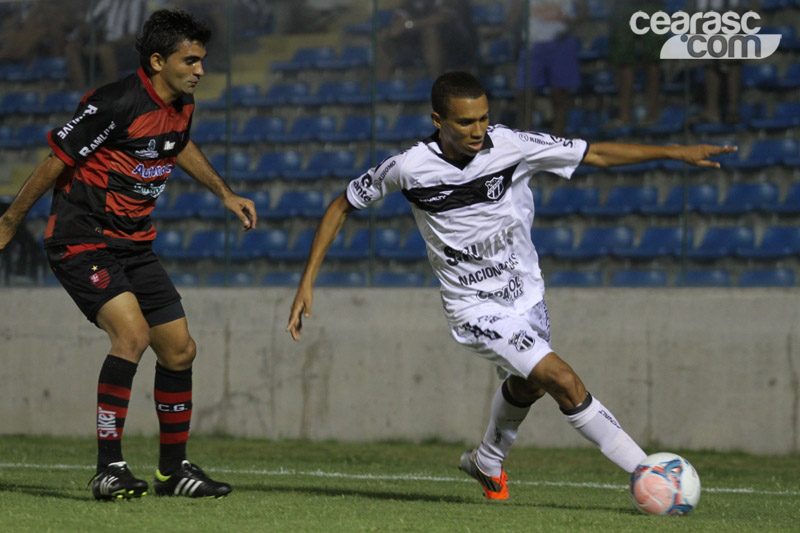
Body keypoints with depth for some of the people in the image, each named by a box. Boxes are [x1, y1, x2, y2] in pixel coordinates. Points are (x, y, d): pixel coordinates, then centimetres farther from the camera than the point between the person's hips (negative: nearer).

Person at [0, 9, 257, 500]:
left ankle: (174, 469, 21)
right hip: (82, 241, -9)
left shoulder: (182, 105, 3)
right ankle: (109, 468, -20)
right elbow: (57, 161, -14)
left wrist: (225, 193, 25)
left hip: (135, 245, 9)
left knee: (180, 350, 7)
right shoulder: (117, 105, -23)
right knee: (132, 334, -26)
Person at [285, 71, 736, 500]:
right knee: (564, 381, -20)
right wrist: (308, 283, -9)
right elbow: (343, 206, -5)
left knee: (526, 386, 27)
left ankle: (487, 463, 56)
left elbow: (597, 154, -10)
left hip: (526, 292, 5)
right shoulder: (409, 168, -20)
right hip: (477, 309, -5)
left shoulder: (511, 146, -17)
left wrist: (677, 152, -16)